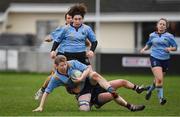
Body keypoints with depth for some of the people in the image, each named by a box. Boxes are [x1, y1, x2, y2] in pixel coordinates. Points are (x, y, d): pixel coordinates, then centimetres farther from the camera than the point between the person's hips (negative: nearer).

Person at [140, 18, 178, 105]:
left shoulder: (169, 36, 1)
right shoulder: (152, 35, 6)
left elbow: (175, 47, 3)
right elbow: (149, 44, 24)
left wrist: (170, 49, -18)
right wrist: (144, 49, 4)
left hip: (165, 59, 1)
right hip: (155, 58, -1)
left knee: (158, 80, 14)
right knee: (159, 79, -20)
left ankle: (150, 89, 44)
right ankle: (161, 97, -13)